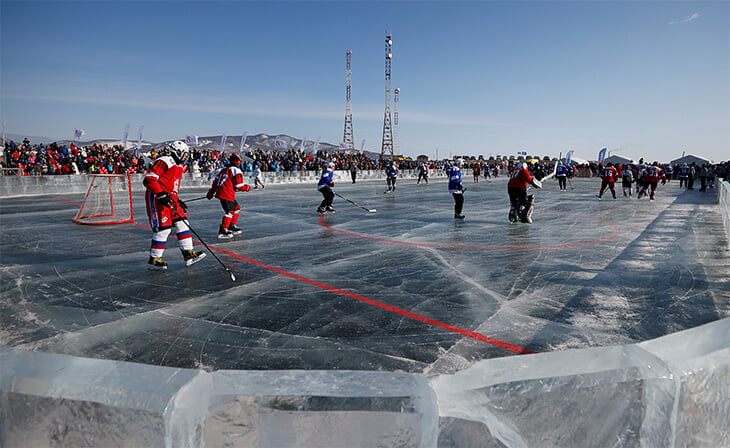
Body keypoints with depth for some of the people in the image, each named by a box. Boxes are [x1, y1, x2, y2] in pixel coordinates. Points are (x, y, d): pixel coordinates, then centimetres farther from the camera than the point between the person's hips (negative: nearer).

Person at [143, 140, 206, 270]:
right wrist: (161, 194, -27)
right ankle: (154, 259, 2)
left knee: (181, 223, 2)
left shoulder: (178, 166, 21)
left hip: (169, 199, 10)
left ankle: (188, 254, 3)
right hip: (156, 199, -10)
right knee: (163, 228, -10)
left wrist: (177, 200, 23)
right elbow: (149, 179, -20)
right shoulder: (164, 161, -11)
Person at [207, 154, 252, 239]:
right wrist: (247, 187, 9)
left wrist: (211, 192, 26)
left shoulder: (224, 170, 18)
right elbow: (238, 186, -10)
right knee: (230, 211, -10)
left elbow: (215, 181, 20)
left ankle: (232, 226, 24)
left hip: (219, 192, 9)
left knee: (236, 207, 19)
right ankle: (223, 230, -16)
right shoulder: (237, 171, -7)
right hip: (226, 194, -9)